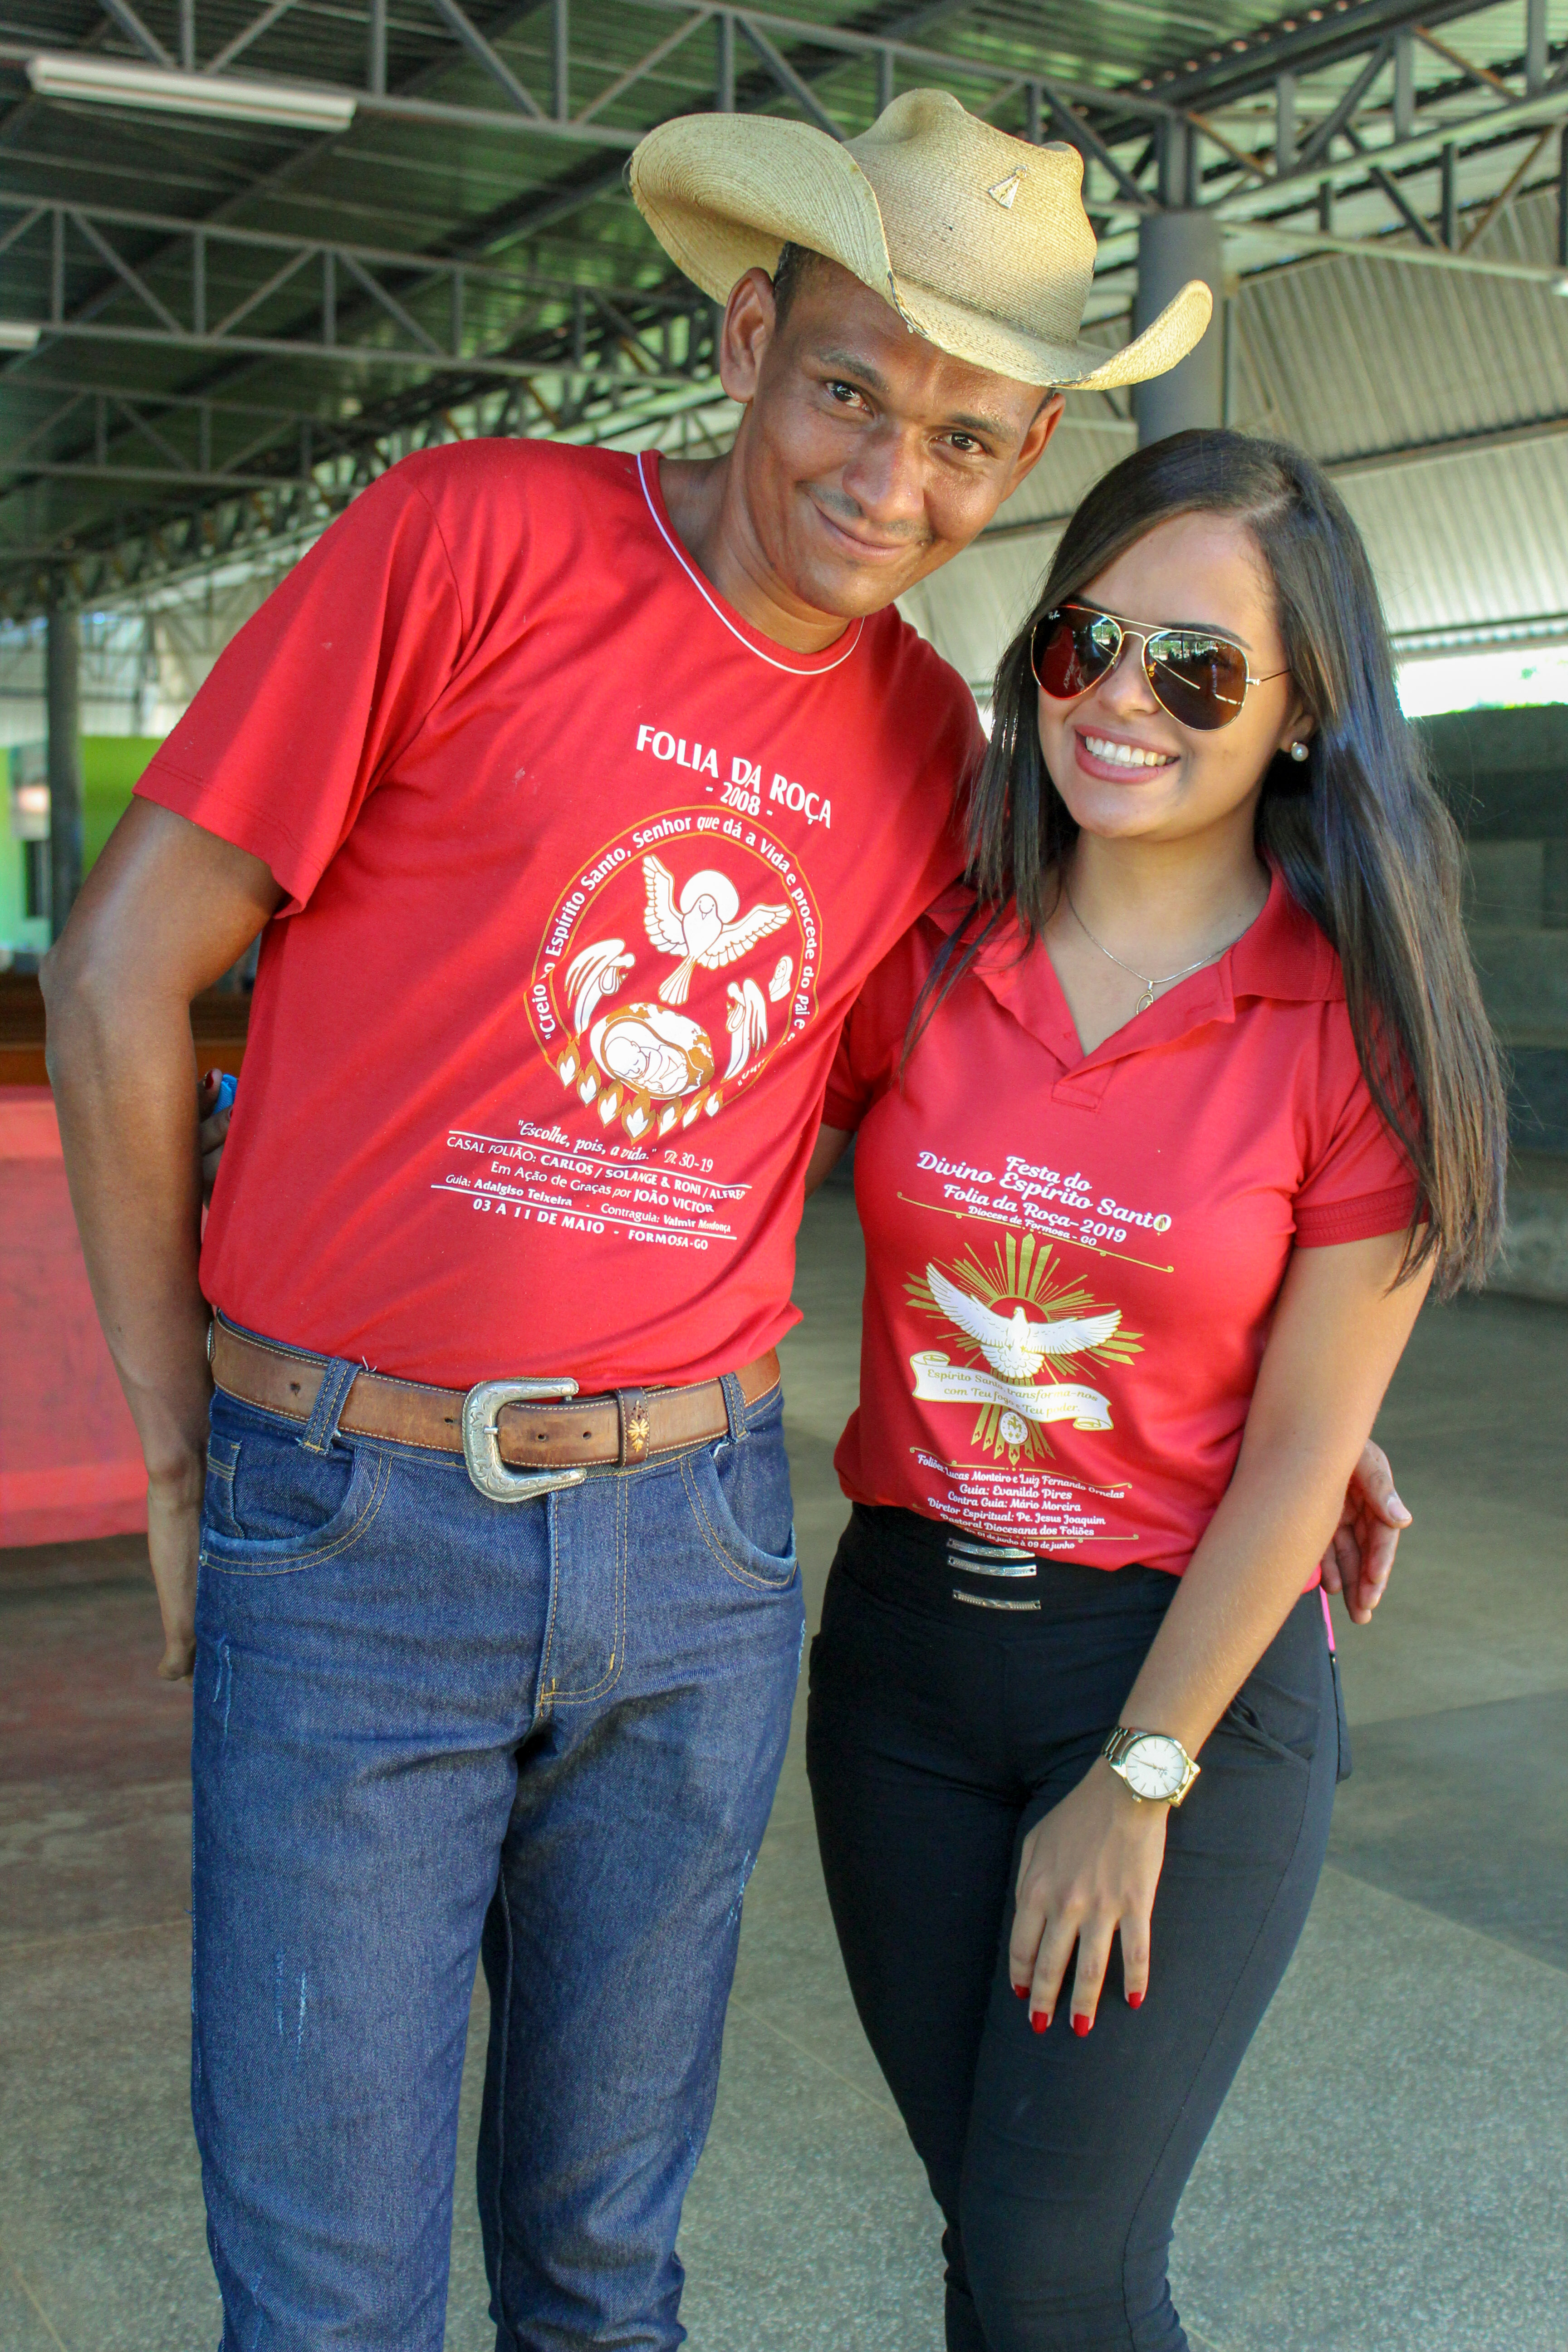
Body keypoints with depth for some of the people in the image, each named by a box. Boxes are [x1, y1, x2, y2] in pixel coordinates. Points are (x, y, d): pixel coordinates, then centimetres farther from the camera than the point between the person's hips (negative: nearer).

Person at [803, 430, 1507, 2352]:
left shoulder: (1356, 1024, -11)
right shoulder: (929, 955, -2)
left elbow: (1302, 1446, -10)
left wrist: (1142, 1775, -8)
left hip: (1192, 1672, -3)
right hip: (902, 1637, 4)